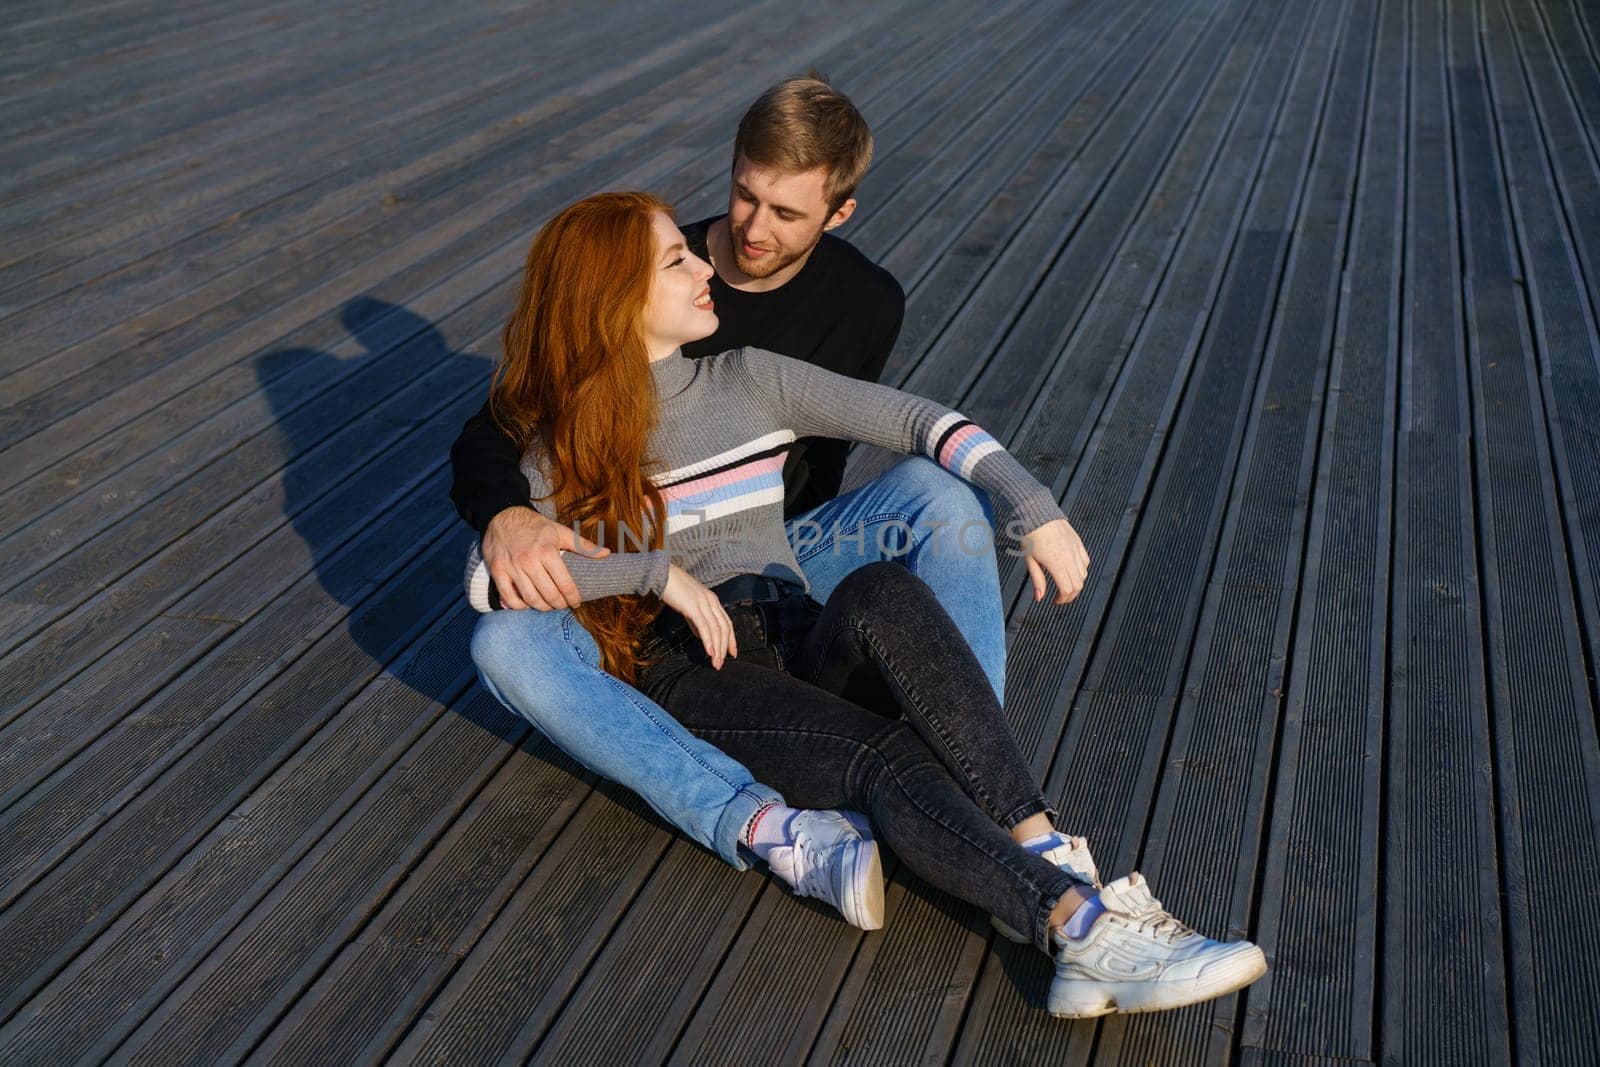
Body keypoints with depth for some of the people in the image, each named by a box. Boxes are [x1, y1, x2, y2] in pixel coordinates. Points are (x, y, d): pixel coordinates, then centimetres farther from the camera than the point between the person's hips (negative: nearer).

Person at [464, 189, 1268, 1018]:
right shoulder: (562, 445, 7)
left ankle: (1048, 853, -41)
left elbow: (916, 419, 9)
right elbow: (488, 579, -7)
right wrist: (650, 569, -16)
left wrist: (1035, 507, -5)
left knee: (879, 594, -34)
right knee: (885, 759, -33)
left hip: (794, 643, 3)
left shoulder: (750, 381, 14)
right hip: (683, 673, -3)